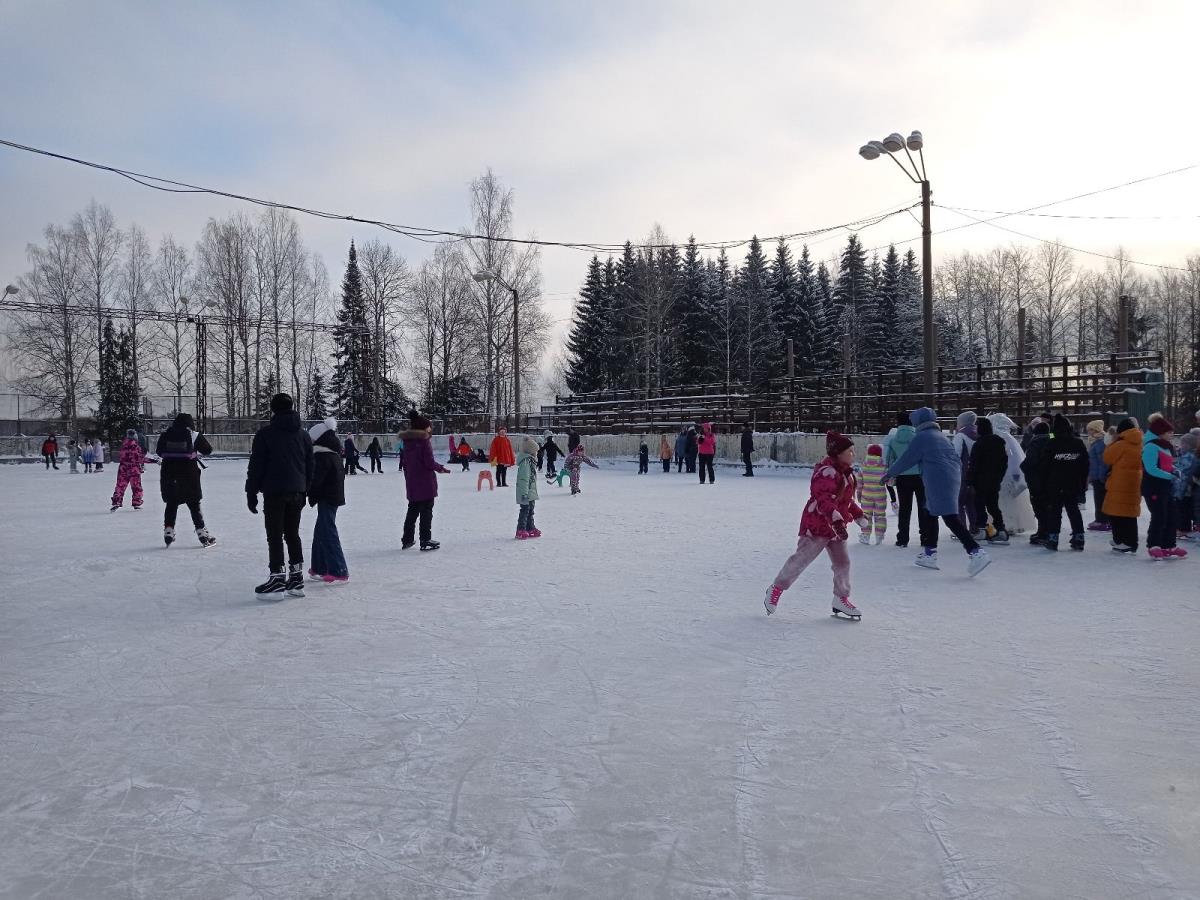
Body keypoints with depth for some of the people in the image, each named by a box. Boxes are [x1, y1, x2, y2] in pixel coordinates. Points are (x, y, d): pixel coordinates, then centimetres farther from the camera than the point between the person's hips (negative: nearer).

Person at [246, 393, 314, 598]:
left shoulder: (265, 433, -7)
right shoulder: (304, 435, 10)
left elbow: (256, 466, -7)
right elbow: (310, 467, 13)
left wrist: (251, 492, -1)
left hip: (274, 492, -5)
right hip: (297, 492, 5)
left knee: (275, 536, -1)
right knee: (293, 534, 12)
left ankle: (277, 579, -2)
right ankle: (296, 579, 14)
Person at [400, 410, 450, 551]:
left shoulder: (407, 440, 7)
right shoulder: (424, 440, -14)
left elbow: (406, 462, 12)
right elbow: (429, 462, -18)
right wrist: (441, 468, -2)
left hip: (411, 482, 7)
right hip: (425, 482, -7)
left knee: (412, 510, 18)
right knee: (426, 511, 1)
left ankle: (407, 539, 22)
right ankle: (426, 541, 3)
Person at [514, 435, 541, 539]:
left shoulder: (531, 460, 15)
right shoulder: (525, 461, -18)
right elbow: (523, 479, -23)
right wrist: (524, 493, -25)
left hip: (531, 492, 10)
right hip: (527, 493, -10)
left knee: (530, 511, 17)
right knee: (525, 510, -7)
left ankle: (530, 528, 26)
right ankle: (521, 531, -4)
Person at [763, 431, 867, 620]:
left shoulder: (846, 473, 14)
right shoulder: (827, 472, -20)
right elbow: (823, 500, -30)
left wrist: (859, 516, 25)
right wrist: (837, 520, -38)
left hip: (836, 526, 9)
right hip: (817, 524, -9)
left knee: (842, 562, 8)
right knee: (802, 558, -4)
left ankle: (841, 599, 18)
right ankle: (777, 588, 10)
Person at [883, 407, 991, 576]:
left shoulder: (922, 437, -3)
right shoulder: (941, 436, 22)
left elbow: (906, 459, -1)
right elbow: (957, 460, 23)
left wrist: (890, 473, 11)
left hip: (938, 481, -9)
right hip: (952, 478, 9)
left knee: (950, 518, -14)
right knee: (930, 513, 19)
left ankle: (976, 552, -24)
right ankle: (929, 553, 24)